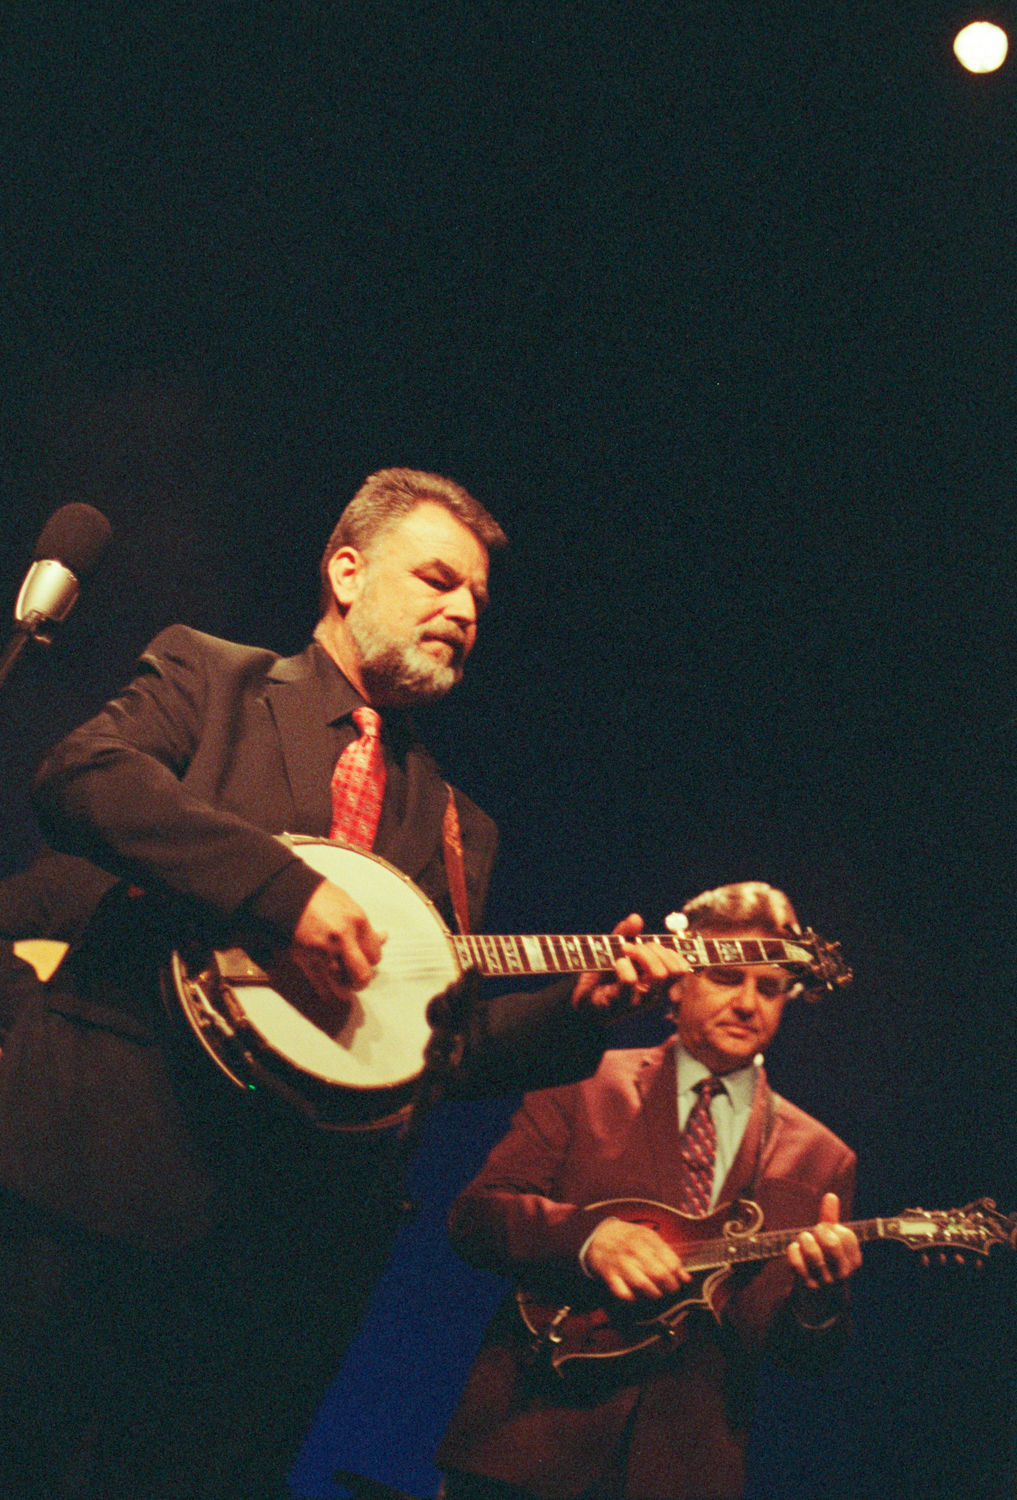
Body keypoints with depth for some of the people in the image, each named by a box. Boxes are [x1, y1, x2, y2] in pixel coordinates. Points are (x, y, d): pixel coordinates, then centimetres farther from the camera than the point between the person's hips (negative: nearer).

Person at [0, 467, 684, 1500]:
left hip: (307, 1223, 4)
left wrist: (578, 1006, 0)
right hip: (117, 1153, -4)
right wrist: (284, 886, -21)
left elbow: (452, 1047, 18)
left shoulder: (459, 830, 21)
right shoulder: (211, 678, 9)